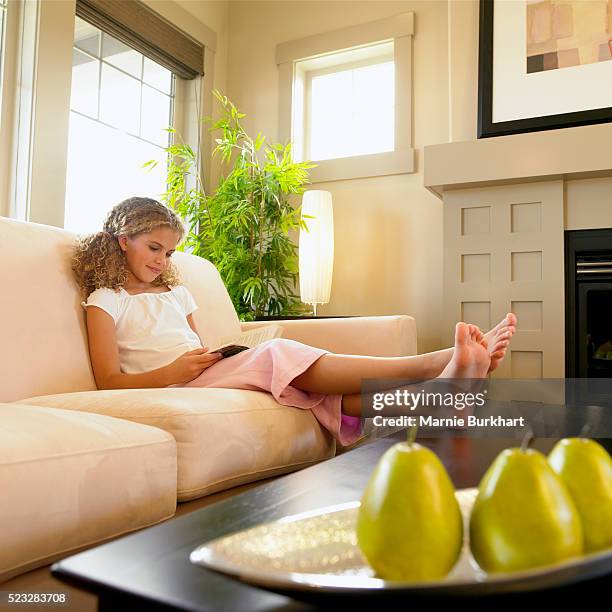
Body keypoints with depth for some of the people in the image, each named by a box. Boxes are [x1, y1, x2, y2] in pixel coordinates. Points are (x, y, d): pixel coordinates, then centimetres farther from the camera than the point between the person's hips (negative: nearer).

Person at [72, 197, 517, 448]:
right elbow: (110, 381, -3)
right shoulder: (105, 300, 7)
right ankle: (433, 362, -36)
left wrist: (212, 357, -4)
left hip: (208, 374, 6)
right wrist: (173, 371, -17)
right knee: (279, 355, -28)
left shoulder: (176, 292, 25)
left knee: (314, 385, -21)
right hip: (172, 389, -6)